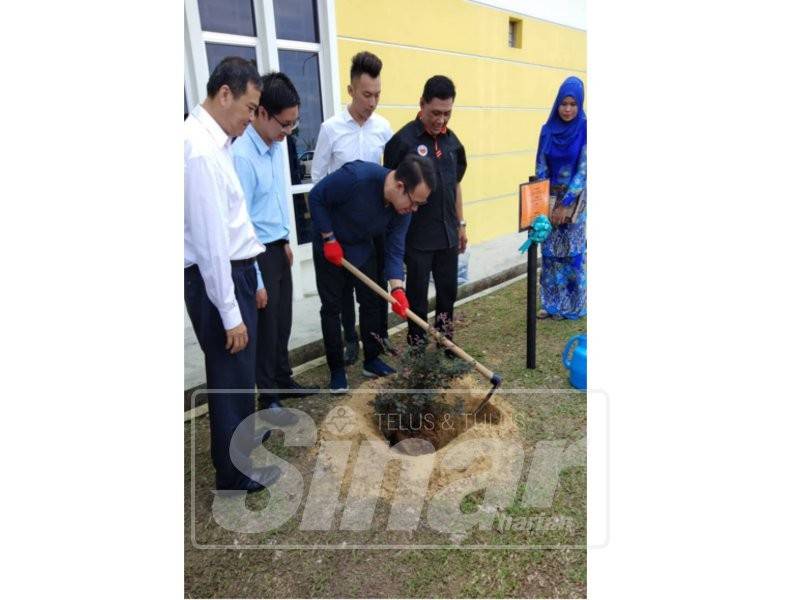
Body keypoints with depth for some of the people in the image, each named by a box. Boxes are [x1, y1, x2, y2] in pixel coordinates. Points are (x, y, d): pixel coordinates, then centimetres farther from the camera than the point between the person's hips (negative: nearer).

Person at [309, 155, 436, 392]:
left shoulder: (403, 207, -20)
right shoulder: (356, 176, -37)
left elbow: (395, 250, -16)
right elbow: (316, 198, -23)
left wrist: (397, 289, -29)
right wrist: (330, 239, -21)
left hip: (362, 246, 5)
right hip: (329, 245, -4)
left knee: (371, 301, 7)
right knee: (332, 307, 0)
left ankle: (372, 360, 23)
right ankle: (336, 369, 12)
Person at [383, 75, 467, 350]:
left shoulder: (452, 141, 7)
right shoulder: (403, 140, -12)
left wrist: (461, 224, 15)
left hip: (448, 233, 6)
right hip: (417, 235, -6)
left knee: (448, 290, 15)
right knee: (417, 295, 7)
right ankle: (417, 349, 21)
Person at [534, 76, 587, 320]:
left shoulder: (584, 130, -9)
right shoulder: (548, 129, 2)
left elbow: (583, 169, -13)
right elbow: (541, 167, 3)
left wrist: (565, 204, -16)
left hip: (575, 200, -3)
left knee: (573, 252, 3)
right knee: (550, 252, 6)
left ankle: (573, 306, 16)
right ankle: (552, 303, 18)